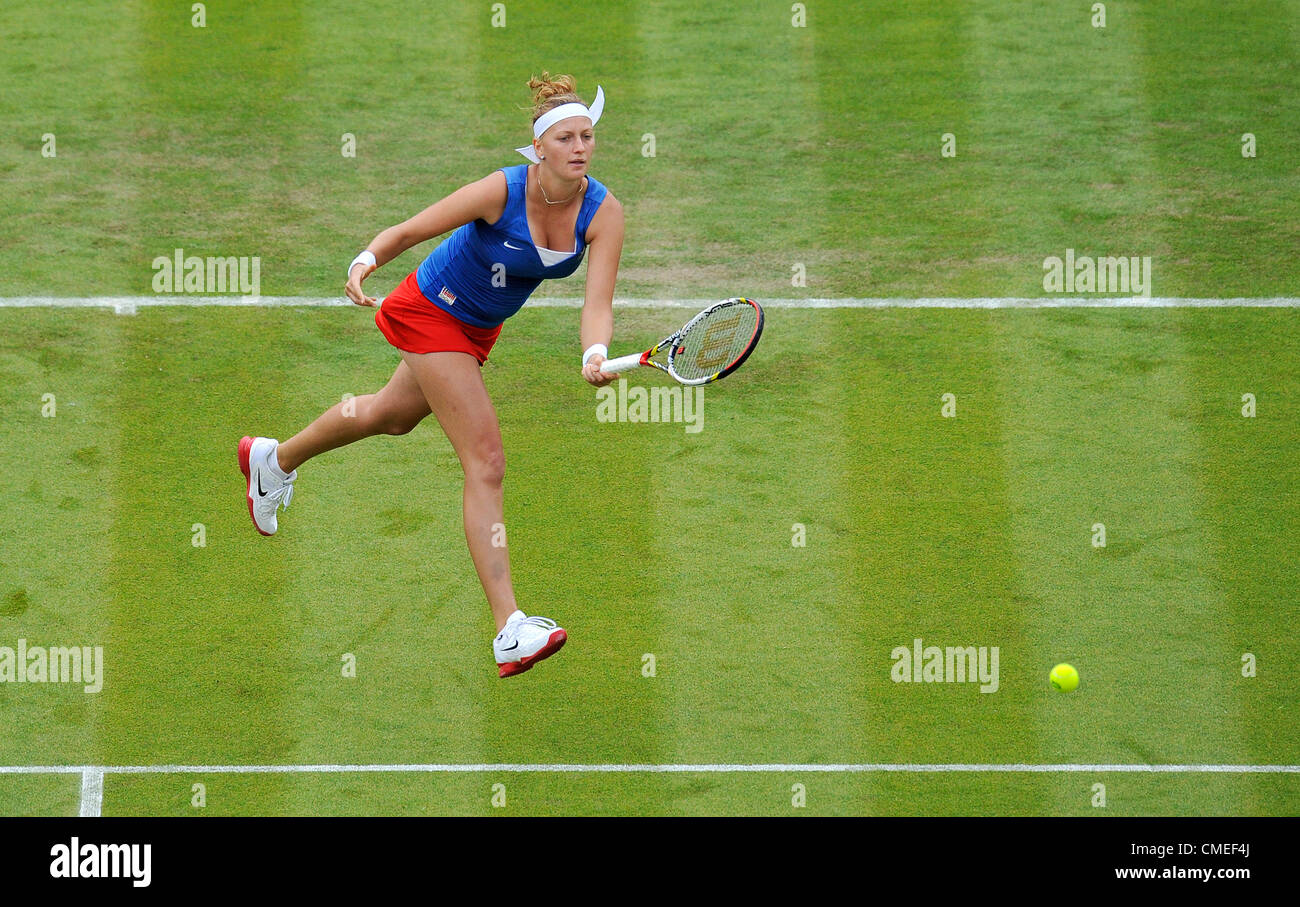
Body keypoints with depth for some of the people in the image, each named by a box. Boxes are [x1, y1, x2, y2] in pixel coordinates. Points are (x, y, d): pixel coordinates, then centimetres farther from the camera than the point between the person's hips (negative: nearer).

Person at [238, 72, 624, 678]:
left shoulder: (603, 212, -20)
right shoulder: (501, 191, -30)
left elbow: (597, 303, -29)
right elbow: (409, 230, -20)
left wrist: (595, 354, -49)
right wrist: (368, 259, -40)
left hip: (479, 329, 7)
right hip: (433, 314, -7)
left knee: (393, 414, 30)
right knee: (486, 464, -16)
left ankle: (275, 460, 58)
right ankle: (510, 633, -20)